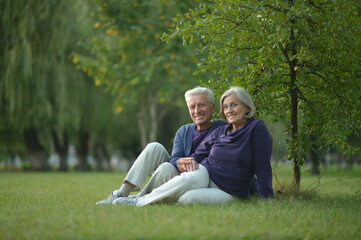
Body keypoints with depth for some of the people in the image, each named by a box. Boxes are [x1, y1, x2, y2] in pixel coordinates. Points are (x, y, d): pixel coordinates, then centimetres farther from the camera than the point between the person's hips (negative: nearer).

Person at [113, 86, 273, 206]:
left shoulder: (257, 129, -2)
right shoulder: (220, 131, 15)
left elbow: (263, 166, -6)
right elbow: (200, 153, 19)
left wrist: (266, 197, -12)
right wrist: (191, 161, -6)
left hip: (228, 191, -3)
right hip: (205, 174, 4)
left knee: (188, 198, -35)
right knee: (189, 179, -37)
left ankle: (140, 202, -21)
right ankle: (143, 198, -29)